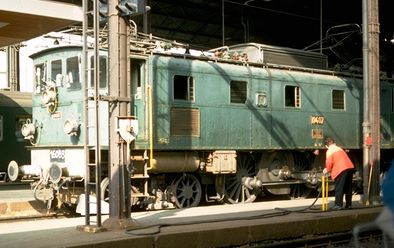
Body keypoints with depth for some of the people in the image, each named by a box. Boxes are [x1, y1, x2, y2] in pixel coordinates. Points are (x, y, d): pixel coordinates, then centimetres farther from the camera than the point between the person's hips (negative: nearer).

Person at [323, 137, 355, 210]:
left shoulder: (329, 151, 2)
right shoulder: (339, 149, 25)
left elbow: (329, 162, -8)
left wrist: (327, 170, 11)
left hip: (341, 169, -7)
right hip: (350, 167, 7)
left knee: (339, 188, -4)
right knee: (348, 187, 14)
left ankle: (338, 205, -8)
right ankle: (348, 204, 17)